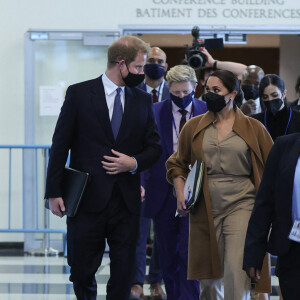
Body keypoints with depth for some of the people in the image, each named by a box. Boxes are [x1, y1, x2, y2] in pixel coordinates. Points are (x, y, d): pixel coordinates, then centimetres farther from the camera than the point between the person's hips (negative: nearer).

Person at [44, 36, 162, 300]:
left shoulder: (143, 100, 11)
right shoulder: (79, 94, 0)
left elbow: (154, 147, 15)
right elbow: (60, 145, -1)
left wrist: (135, 163, -7)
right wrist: (54, 192, -6)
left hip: (127, 200, 3)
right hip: (87, 199, -3)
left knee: (123, 276, 2)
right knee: (82, 271, 2)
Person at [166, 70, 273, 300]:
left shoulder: (253, 128, 3)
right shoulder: (193, 127, 8)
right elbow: (178, 164, 18)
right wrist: (180, 194, 3)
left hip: (241, 205, -2)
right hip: (205, 208, 3)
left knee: (236, 271, -16)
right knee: (209, 275, 7)